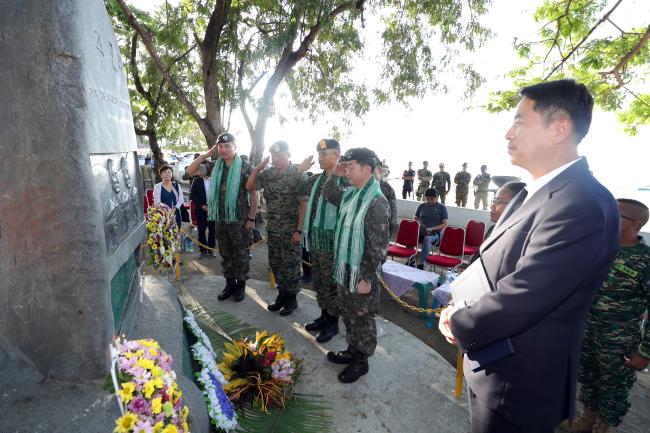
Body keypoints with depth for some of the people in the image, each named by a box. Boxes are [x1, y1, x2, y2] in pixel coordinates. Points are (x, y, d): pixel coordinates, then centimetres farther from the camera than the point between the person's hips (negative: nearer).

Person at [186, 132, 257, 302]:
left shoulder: (245, 167, -7)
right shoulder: (215, 167, 6)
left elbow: (253, 194, -7)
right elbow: (190, 171, 7)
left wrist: (251, 218, -11)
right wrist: (206, 154, -2)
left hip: (240, 219, -5)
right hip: (220, 218, 5)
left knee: (240, 253, 7)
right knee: (225, 253, 14)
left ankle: (241, 285, 21)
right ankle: (230, 284, 29)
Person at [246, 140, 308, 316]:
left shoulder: (298, 174, -12)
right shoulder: (268, 173, 4)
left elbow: (304, 205, -13)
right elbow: (249, 186, 10)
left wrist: (299, 230, -16)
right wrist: (258, 168, -2)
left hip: (290, 230, -6)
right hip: (272, 229, 6)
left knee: (291, 265, 5)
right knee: (275, 264, 15)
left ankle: (291, 299, 21)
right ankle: (282, 295, 31)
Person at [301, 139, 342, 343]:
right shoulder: (315, 180, 11)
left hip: (332, 242, -7)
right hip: (314, 240, 8)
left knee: (331, 284, 6)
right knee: (318, 283, 19)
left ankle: (333, 322, 23)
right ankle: (324, 316, 36)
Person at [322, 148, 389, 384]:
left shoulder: (376, 202, -22)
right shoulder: (350, 194, 3)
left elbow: (378, 246, -23)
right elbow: (328, 195, 23)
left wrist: (368, 278, -20)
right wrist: (335, 174, 5)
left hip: (362, 273, -8)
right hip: (346, 268, 8)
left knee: (362, 319, 10)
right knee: (349, 315, 22)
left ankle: (361, 362, 29)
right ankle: (352, 351, 42)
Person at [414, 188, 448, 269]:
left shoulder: (442, 208, 6)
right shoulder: (421, 206, 16)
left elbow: (444, 224, 0)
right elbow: (415, 219, 24)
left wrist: (431, 229, -13)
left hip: (434, 234, -4)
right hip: (420, 232, 4)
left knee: (427, 238, -39)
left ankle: (421, 264, -38)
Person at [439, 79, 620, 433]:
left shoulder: (582, 205, -27)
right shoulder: (536, 192, 5)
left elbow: (520, 299, -29)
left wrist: (458, 323, -12)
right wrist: (460, 308, -4)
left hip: (517, 382, -8)